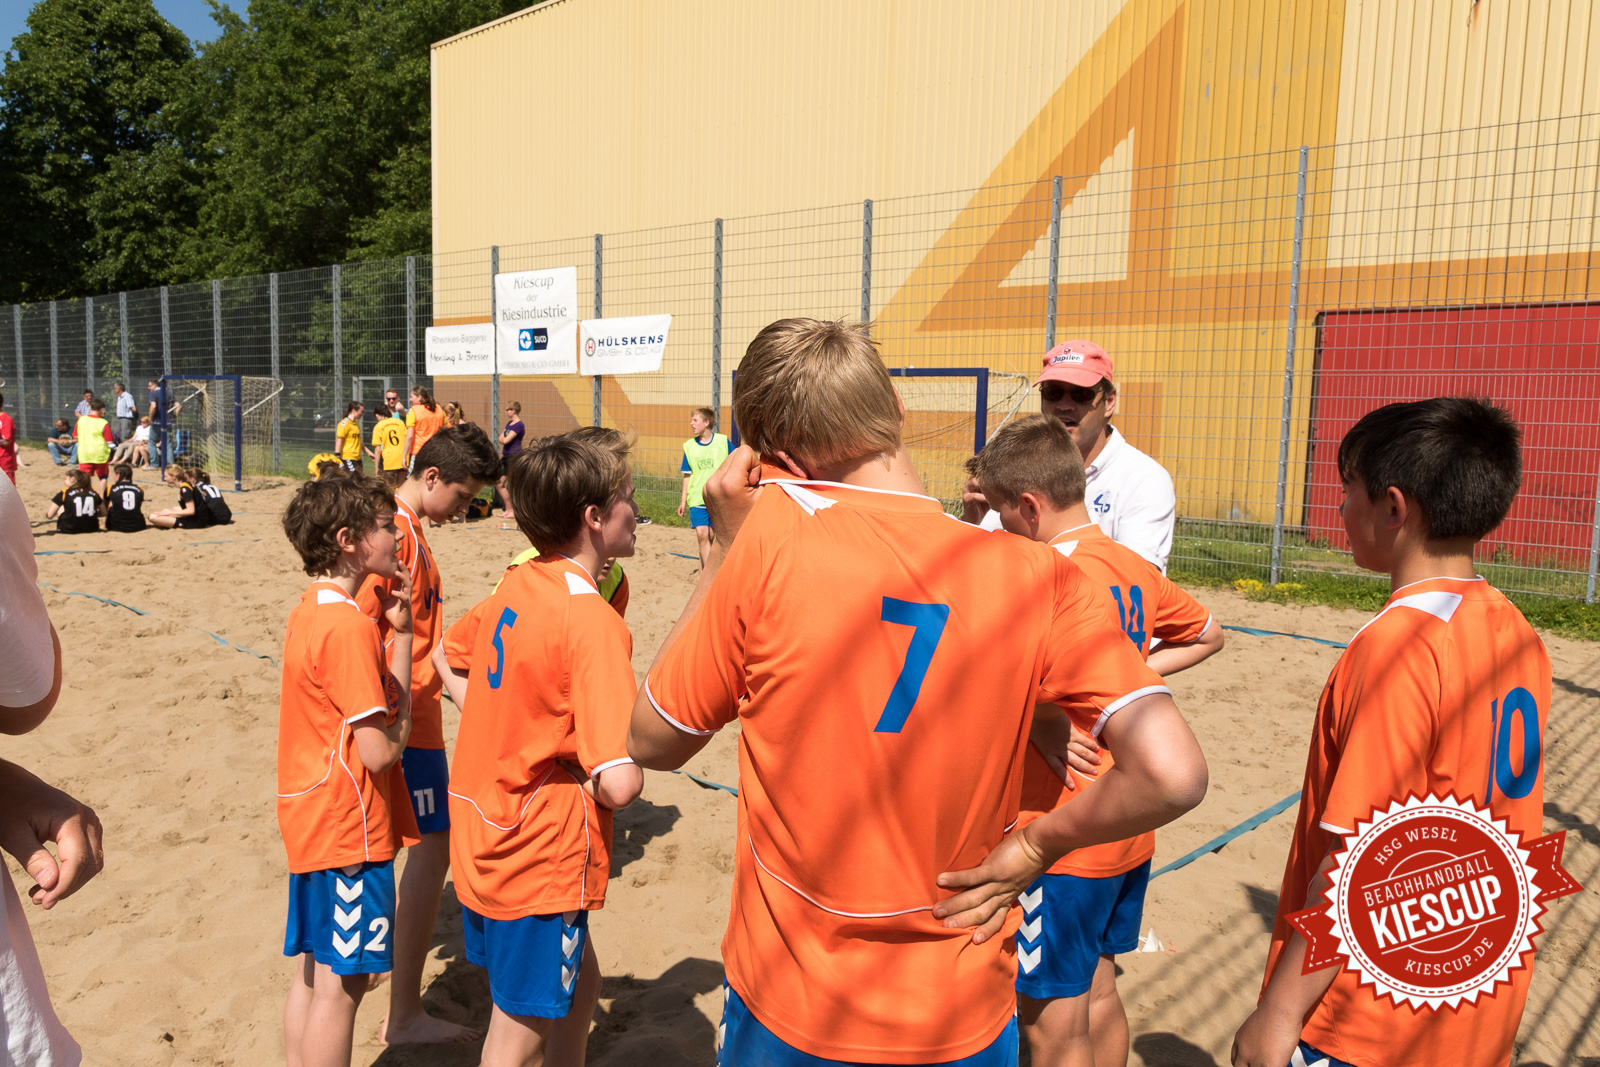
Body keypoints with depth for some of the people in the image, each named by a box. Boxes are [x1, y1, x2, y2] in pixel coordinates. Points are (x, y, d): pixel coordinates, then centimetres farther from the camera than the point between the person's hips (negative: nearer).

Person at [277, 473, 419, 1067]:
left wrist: (400, 630, -1)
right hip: (349, 827, -9)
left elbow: (387, 700, 8)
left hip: (312, 818, 9)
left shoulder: (311, 611, 8)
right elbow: (380, 750, -24)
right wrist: (401, 721, -5)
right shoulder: (350, 625, -22)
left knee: (312, 974, 20)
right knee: (343, 983, 4)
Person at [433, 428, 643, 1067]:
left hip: (484, 836, 8)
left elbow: (447, 655, 19)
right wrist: (599, 778, -9)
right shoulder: (593, 623, -25)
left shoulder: (515, 587, -1)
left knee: (578, 982, 26)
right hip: (541, 860, -8)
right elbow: (621, 784, -32)